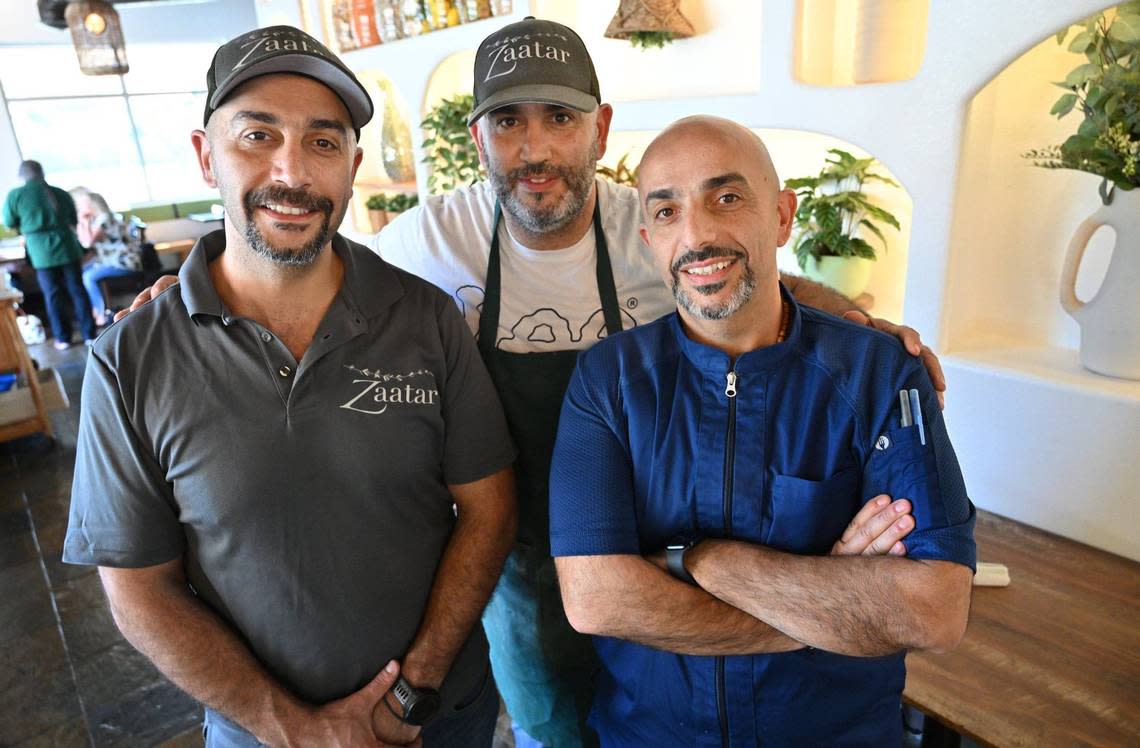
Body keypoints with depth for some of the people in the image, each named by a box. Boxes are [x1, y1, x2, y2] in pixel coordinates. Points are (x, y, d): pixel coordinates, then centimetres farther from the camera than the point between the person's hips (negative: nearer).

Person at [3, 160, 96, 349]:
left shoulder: (15, 195, -4)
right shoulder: (61, 193, 5)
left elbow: (9, 223, 9)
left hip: (42, 253, -2)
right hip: (67, 248, 2)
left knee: (53, 296, 7)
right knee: (77, 291, 7)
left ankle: (63, 338, 13)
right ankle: (89, 334, 9)